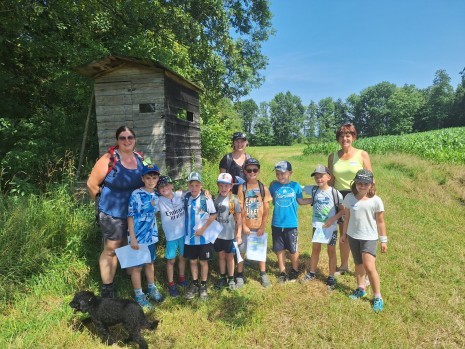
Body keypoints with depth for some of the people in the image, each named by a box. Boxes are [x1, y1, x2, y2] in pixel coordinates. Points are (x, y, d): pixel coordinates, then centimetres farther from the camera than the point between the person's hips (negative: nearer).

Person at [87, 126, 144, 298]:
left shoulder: (139, 159, 1)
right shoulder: (109, 159, -16)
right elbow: (92, 183, -11)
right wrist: (103, 201, 1)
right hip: (112, 213, -5)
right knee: (111, 250, 6)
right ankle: (107, 289, 22)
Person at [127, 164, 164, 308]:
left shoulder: (156, 195, 1)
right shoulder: (136, 194, -17)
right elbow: (130, 216, -16)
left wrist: (155, 232, 9)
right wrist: (132, 238, -17)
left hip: (151, 235, 6)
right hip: (138, 237, -6)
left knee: (150, 262, 21)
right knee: (137, 266, 8)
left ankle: (151, 288, 39)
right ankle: (139, 295, 23)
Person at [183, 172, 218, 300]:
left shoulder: (206, 198, -14)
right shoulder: (185, 197, -3)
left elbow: (213, 215, -10)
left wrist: (203, 229, -13)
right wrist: (186, 229, 3)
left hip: (203, 236, -3)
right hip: (190, 236, 3)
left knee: (203, 261, 9)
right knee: (192, 261, 14)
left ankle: (203, 286, 24)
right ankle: (195, 285, 29)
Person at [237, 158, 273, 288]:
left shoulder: (263, 188, -3)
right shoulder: (242, 188, -6)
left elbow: (266, 210, -2)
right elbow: (240, 209, -7)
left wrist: (263, 227, -6)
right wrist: (244, 226, -11)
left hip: (259, 227, 1)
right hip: (245, 226, -1)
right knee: (241, 251, 6)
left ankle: (263, 275, 29)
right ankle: (239, 276, 21)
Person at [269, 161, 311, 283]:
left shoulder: (295, 186, -4)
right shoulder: (274, 186, -2)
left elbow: (301, 201, 5)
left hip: (291, 224, -1)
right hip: (277, 224, 1)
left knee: (293, 250, 11)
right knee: (279, 249, 12)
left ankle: (295, 271, 33)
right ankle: (282, 272, 28)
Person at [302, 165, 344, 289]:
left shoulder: (334, 193, -13)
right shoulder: (313, 190, -4)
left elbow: (343, 210, -9)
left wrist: (332, 219, -19)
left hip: (331, 227, -3)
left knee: (331, 251, 9)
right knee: (315, 249, 15)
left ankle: (331, 277, 21)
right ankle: (312, 273, 30)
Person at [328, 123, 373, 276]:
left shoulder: (362, 154, -3)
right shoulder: (333, 157, 5)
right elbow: (330, 180, 9)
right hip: (340, 198, 3)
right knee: (343, 233, 14)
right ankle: (344, 265, 30)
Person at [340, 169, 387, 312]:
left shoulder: (376, 200, -13)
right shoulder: (349, 198, -5)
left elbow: (380, 222, -5)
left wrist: (383, 240, -1)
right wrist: (344, 234, 12)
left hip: (369, 237, -4)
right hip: (353, 236, 4)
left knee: (369, 267, -12)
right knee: (358, 264, 18)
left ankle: (377, 297, 5)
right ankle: (361, 289, 37)